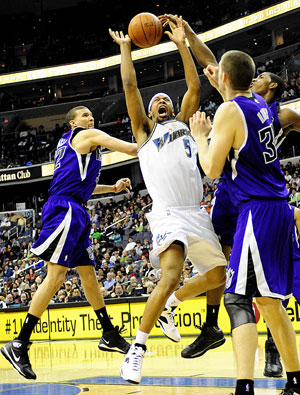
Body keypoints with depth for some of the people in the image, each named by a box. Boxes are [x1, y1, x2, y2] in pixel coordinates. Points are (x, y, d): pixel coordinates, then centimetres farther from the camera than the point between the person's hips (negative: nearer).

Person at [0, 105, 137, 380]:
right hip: (65, 209, -10)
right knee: (56, 276, -14)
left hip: (74, 212, 10)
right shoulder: (88, 135, 1)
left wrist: (113, 188, 33)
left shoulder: (68, 143, 27)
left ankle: (110, 335, 24)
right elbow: (131, 149, -4)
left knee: (88, 273, 14)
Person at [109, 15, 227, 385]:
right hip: (169, 214, -5)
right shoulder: (144, 130, 15)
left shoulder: (182, 121, 24)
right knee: (170, 276, -24)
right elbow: (129, 85, 8)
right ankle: (137, 349, -18)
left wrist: (181, 43, 14)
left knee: (218, 276, 5)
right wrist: (125, 47, 17)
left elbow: (194, 86, 14)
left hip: (197, 213, 5)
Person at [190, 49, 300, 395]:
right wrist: (221, 89, 39)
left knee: (237, 298, -11)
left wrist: (200, 135, 5)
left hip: (257, 211, -9)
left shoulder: (228, 110, -11)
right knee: (268, 300, 17)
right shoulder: (259, 103, 13)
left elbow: (212, 169, -10)